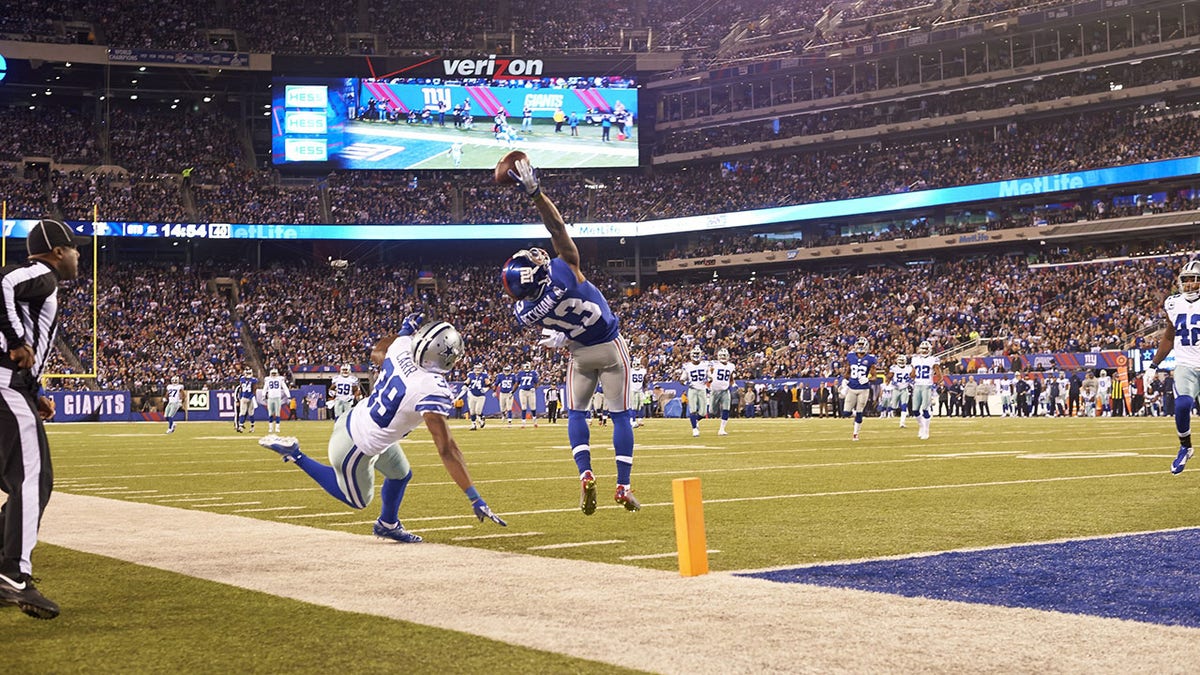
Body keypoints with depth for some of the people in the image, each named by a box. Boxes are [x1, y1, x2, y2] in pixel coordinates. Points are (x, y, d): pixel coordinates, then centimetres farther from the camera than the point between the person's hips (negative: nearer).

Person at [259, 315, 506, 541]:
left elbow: (376, 354, 14)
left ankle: (388, 525, 51)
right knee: (357, 500, 23)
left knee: (401, 474, 27)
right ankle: (294, 455, 19)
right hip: (357, 447, -8)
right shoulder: (432, 389, -33)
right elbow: (447, 450, -32)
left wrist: (404, 331, 24)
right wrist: (475, 499, -30)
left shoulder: (400, 348, -13)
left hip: (354, 419, 8)